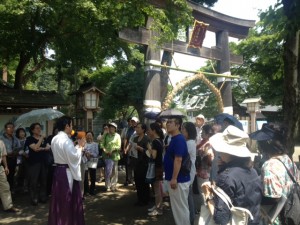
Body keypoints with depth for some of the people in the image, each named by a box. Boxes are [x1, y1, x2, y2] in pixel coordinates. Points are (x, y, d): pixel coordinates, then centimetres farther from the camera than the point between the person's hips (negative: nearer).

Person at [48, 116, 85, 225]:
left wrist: (77, 146, 11)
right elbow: (74, 156, -21)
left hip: (58, 170, 9)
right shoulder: (66, 140, -21)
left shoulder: (54, 139, 8)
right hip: (67, 172, -9)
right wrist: (80, 146, -7)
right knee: (68, 199, 6)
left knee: (58, 198, 18)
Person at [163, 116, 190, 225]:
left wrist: (174, 179, -24)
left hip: (179, 179, -10)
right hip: (176, 178, 10)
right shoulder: (174, 139, 12)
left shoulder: (179, 139, -19)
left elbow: (178, 160, -24)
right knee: (177, 207, 18)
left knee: (181, 207, 3)